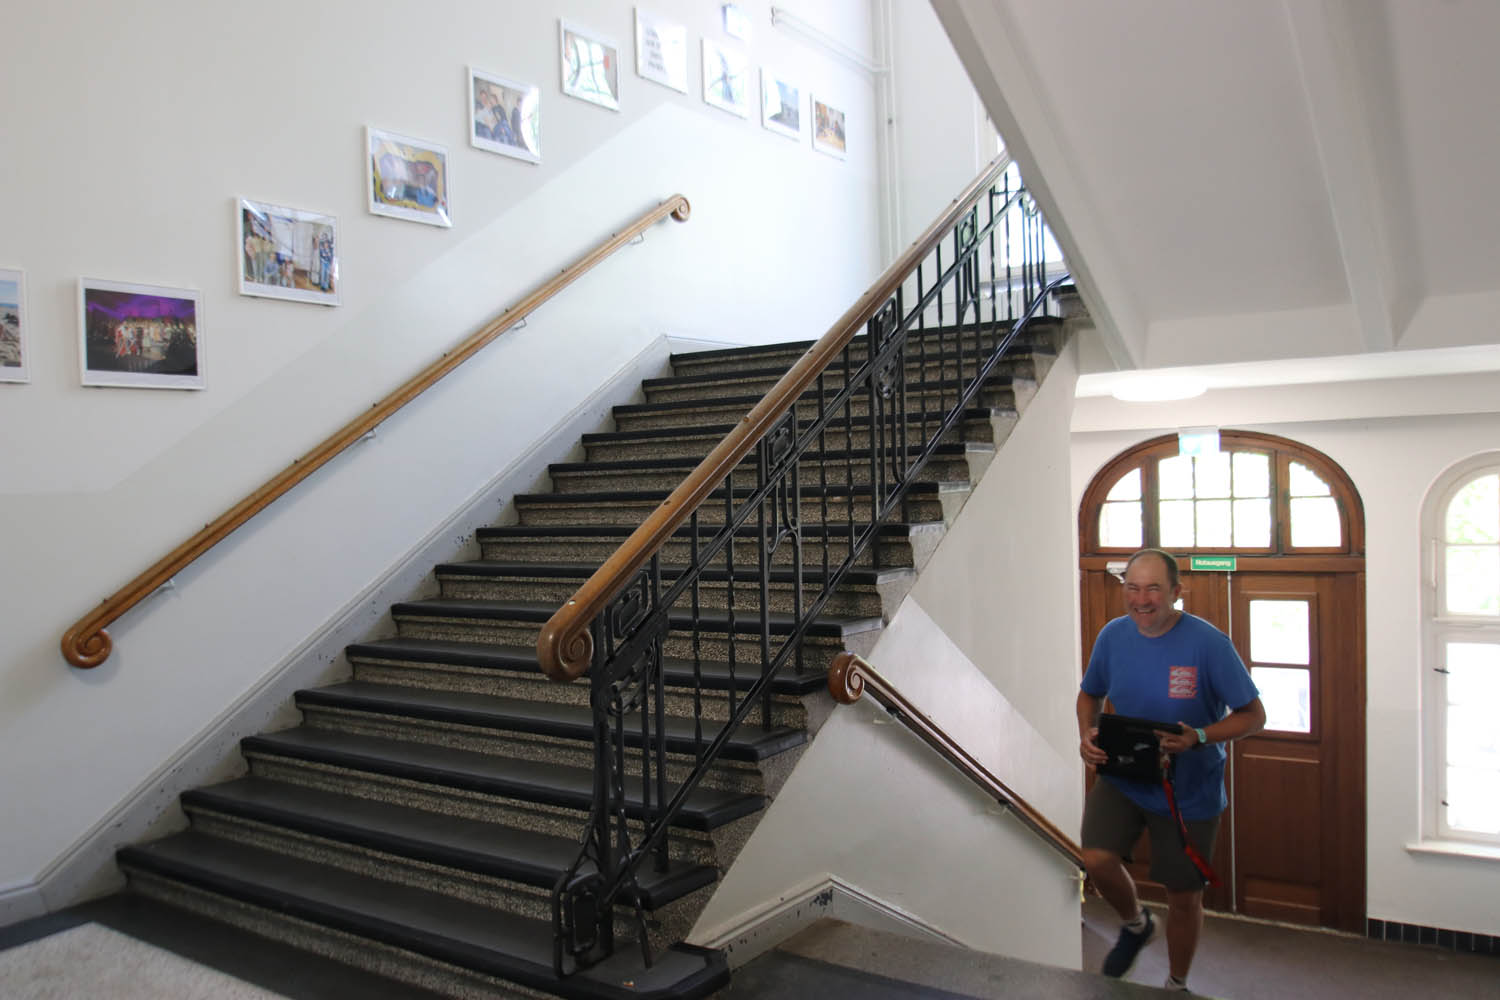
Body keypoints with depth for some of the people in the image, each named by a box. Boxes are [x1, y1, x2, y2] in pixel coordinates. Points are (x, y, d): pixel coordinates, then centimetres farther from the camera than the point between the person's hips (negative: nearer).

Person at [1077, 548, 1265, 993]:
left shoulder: (1208, 643, -19)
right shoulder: (1113, 635, -6)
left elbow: (1253, 716, -13)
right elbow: (1090, 694, 10)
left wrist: (1198, 737, -29)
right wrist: (1086, 733, -10)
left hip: (1189, 790, -2)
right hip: (1122, 776, 2)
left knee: (1184, 898, 11)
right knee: (1095, 858, -20)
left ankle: (1177, 985, 41)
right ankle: (1135, 923, 16)